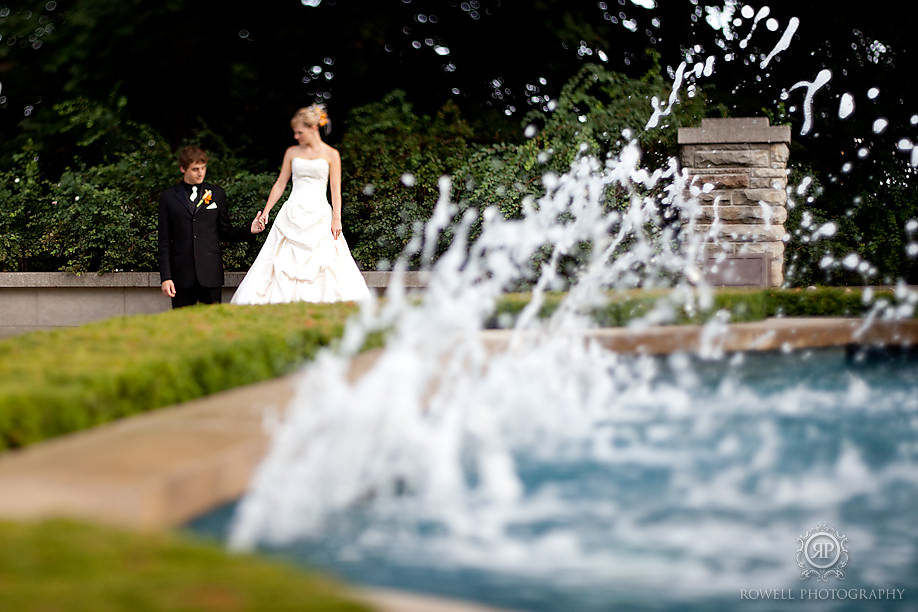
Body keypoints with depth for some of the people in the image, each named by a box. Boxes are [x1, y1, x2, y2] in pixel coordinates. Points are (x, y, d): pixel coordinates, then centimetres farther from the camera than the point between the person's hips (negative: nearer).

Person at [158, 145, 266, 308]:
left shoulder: (217, 194, 10)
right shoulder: (168, 197, 6)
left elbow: (225, 232, 14)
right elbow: (164, 242, 5)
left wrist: (249, 231, -5)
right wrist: (165, 277, -2)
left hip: (210, 273, 1)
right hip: (182, 274, -1)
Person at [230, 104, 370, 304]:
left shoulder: (331, 154, 5)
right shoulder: (292, 152, 12)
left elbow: (336, 190, 2)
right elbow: (280, 184, 14)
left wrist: (336, 219, -8)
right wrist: (266, 211, 6)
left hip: (319, 215, -2)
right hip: (293, 215, 2)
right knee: (284, 265, -7)